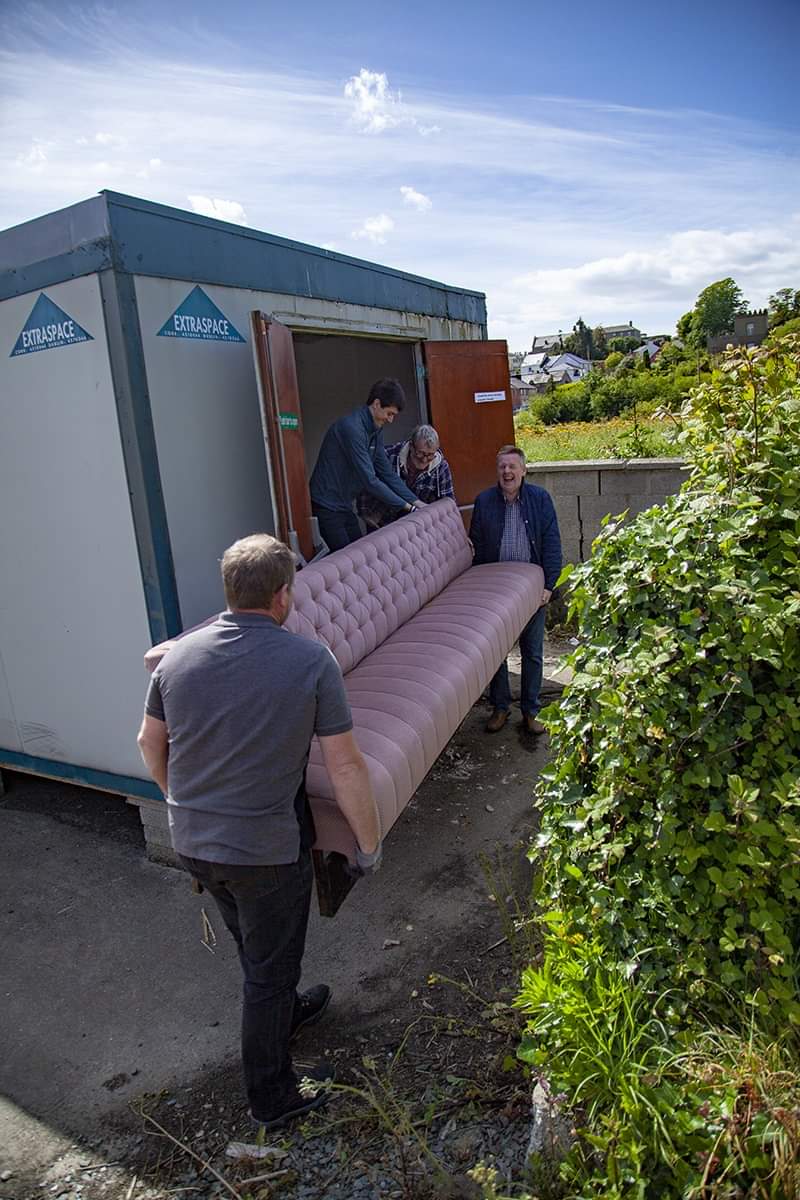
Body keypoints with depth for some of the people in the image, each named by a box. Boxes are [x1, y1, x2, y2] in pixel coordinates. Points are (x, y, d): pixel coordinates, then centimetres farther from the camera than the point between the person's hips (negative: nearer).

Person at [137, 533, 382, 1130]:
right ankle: (271, 1097, 37)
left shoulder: (180, 655, -6)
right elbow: (345, 765, -17)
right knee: (269, 968, 17)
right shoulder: (310, 660, -19)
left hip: (191, 841, 5)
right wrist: (370, 843, -3)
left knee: (254, 945, 30)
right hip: (266, 850, -5)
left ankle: (284, 1013, 56)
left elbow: (150, 742, 7)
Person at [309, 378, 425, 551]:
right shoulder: (352, 428, -22)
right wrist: (405, 506, -19)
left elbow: (387, 473, 9)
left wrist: (417, 502, 0)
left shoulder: (376, 431, 7)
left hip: (344, 507, 9)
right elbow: (369, 480, -25)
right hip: (326, 508, -9)